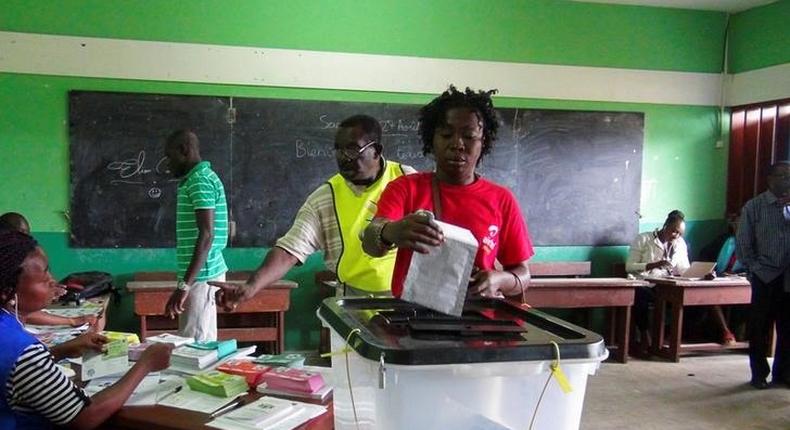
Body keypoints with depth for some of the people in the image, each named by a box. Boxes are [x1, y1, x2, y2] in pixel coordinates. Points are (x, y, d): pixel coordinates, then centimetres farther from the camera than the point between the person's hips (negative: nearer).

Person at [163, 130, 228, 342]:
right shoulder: (201, 178, 16)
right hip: (205, 274, 10)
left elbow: (206, 236, -24)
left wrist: (184, 285, -27)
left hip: (200, 276, -10)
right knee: (204, 343, 14)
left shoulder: (200, 181, -15)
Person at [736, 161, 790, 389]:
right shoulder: (754, 207, 1)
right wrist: (755, 268, -6)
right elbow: (743, 244, 1)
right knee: (760, 327, 3)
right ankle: (759, 373, 15)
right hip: (765, 277, -3)